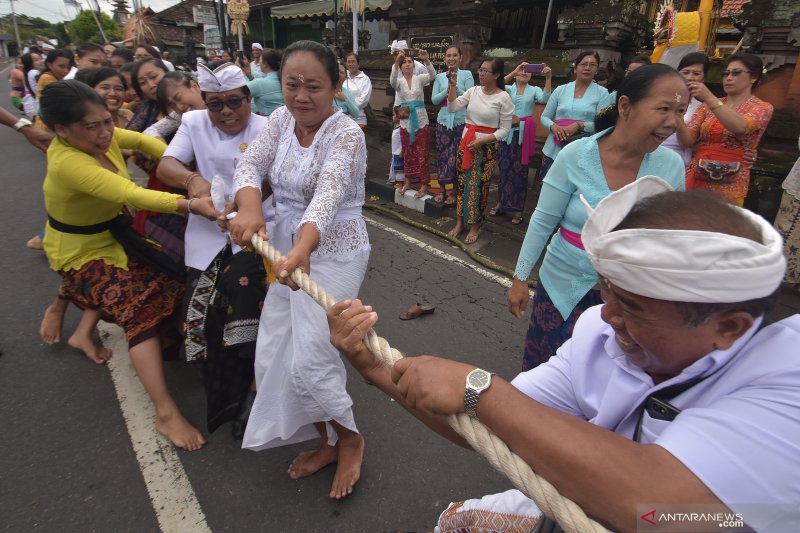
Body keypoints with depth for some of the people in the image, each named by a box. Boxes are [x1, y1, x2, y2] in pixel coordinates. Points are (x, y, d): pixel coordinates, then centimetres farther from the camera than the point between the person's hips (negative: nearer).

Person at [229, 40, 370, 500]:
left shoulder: (346, 134, -17)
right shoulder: (282, 119, 3)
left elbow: (328, 194, -34)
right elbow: (251, 165, -9)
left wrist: (301, 250, -51)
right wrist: (250, 210, -30)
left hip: (333, 252, -7)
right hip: (287, 246, 7)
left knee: (310, 359, -9)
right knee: (276, 353, 10)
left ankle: (350, 439, 24)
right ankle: (328, 442, 32)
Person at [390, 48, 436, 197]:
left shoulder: (419, 79, 1)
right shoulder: (399, 82, 3)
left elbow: (432, 75, -18)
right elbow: (392, 81, -22)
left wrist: (426, 60, -34)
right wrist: (396, 62, -37)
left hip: (420, 120, -2)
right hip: (405, 121, 2)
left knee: (422, 153, 1)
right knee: (408, 153, 12)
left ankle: (424, 184, 7)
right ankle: (408, 181, 25)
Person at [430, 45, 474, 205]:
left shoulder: (467, 75, 3)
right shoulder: (439, 77, 11)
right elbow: (434, 100, 3)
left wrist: (456, 89, -18)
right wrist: (447, 90, -12)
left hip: (461, 121, -2)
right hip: (443, 120, 2)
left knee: (458, 156, -3)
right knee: (443, 155, 3)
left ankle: (453, 191, 9)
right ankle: (443, 189, 14)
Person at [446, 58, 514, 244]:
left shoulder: (503, 97, -9)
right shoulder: (473, 91, 3)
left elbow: (504, 129, -8)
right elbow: (452, 108, -4)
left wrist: (481, 141, -18)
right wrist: (452, 85, -15)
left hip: (487, 147, -4)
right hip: (466, 143, 5)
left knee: (478, 185, 2)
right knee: (462, 182, 9)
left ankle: (475, 226, 18)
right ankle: (459, 222, 23)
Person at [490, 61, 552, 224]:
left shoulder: (534, 90, 7)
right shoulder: (509, 89, 8)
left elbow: (545, 98, -14)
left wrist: (548, 78, -23)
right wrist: (514, 71, -22)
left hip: (524, 133, -1)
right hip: (508, 132, 1)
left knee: (520, 169, 3)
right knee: (505, 167, 6)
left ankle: (517, 208, 10)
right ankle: (502, 202, 20)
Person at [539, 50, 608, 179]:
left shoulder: (602, 93, 3)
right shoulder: (560, 90, 9)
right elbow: (544, 117, 11)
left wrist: (579, 125, -17)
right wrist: (554, 126, -9)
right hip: (554, 150, 2)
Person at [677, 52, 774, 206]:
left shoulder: (762, 108, 2)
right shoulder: (709, 105, 12)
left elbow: (740, 127, -21)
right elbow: (687, 141, 0)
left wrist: (709, 98, -27)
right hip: (695, 176, 3)